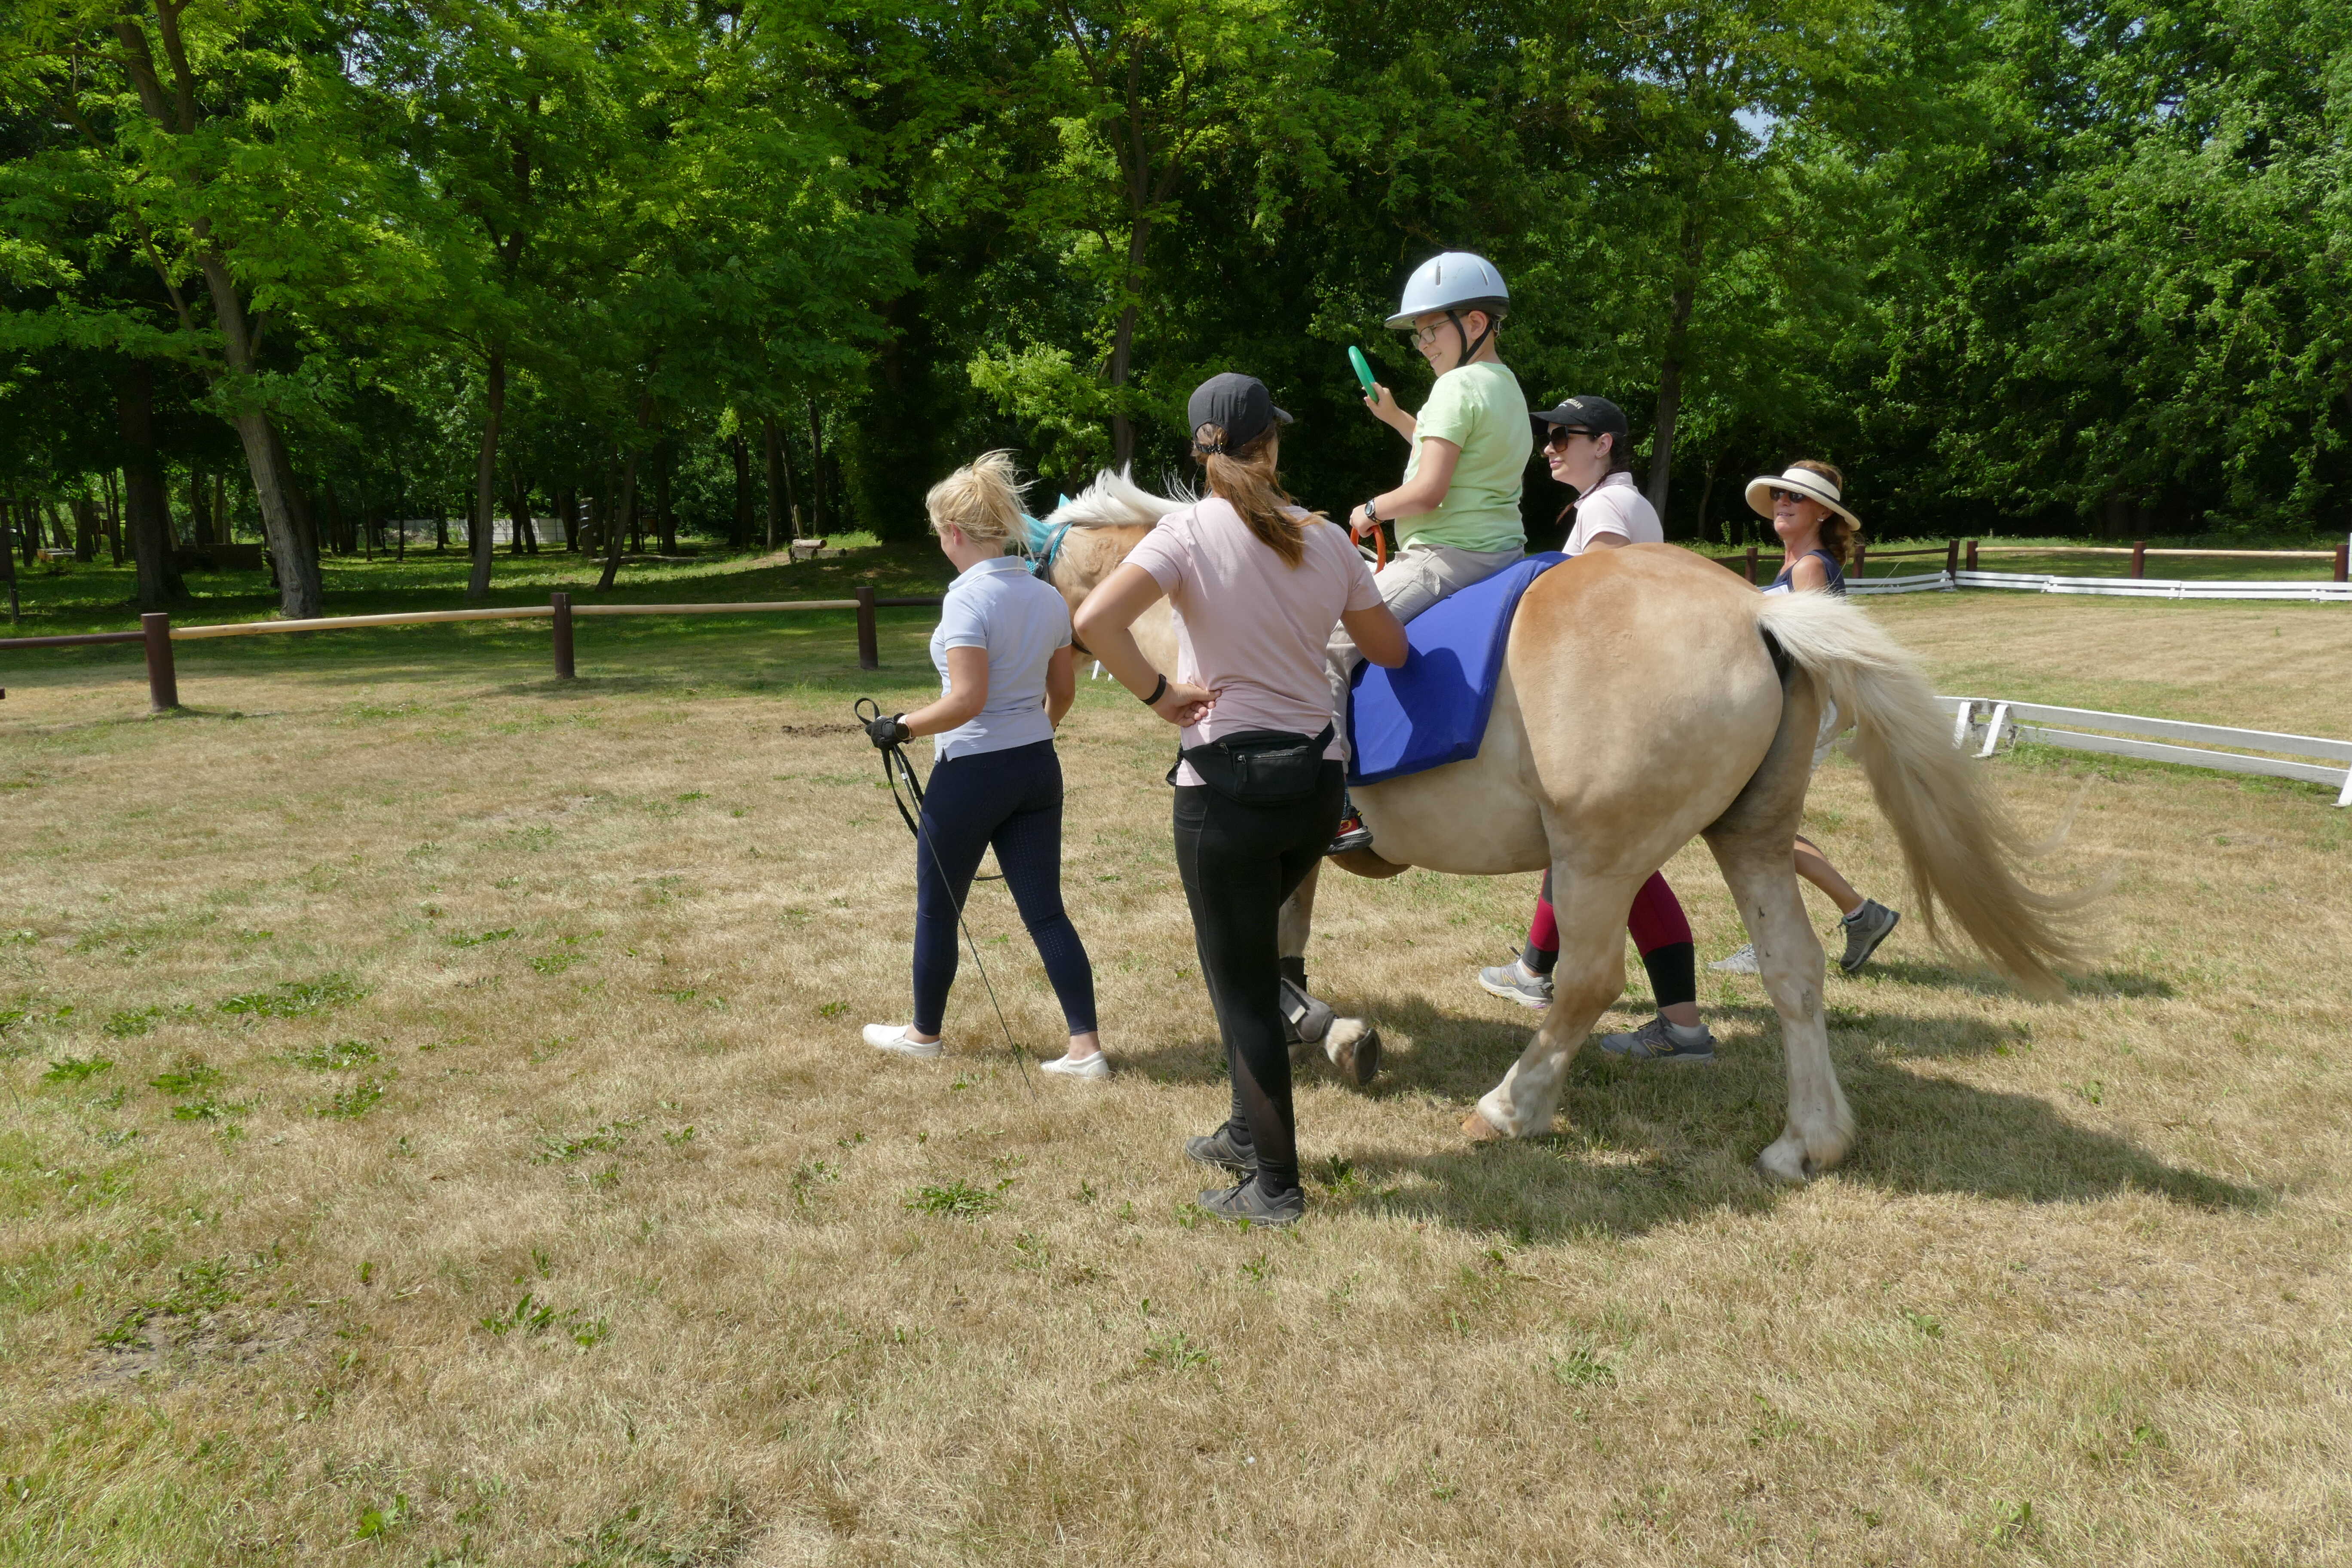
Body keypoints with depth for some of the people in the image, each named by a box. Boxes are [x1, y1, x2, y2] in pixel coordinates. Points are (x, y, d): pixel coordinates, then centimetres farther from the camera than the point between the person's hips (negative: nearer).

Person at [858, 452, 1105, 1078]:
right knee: (1046, 911, 9)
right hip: (1038, 768, 7)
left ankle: (924, 1033, 31)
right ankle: (1086, 1048, 5)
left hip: (973, 773, -7)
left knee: (937, 909, 13)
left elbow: (967, 700, -23)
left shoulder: (968, 598, -17)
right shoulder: (1048, 598, 6)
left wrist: (901, 728, -10)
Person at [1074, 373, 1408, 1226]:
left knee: (1241, 986, 7)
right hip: (1317, 779, 6)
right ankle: (1250, 1129, 37)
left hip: (1228, 783, -5)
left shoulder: (1190, 531, -10)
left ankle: (1274, 1183, 16)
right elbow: (1391, 650, 12)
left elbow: (1095, 620, -25)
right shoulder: (1328, 540, 2)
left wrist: (1158, 693, -11)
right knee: (1250, 950, 26)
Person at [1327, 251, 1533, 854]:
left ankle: (1336, 809, -21)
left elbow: (1427, 492, -22)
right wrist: (1395, 417, 25)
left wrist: (1370, 511, -5)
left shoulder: (1458, 386, -14)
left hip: (1448, 556, -11)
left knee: (1328, 646, -15)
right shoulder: (1506, 385, 17)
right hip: (1498, 548, 11)